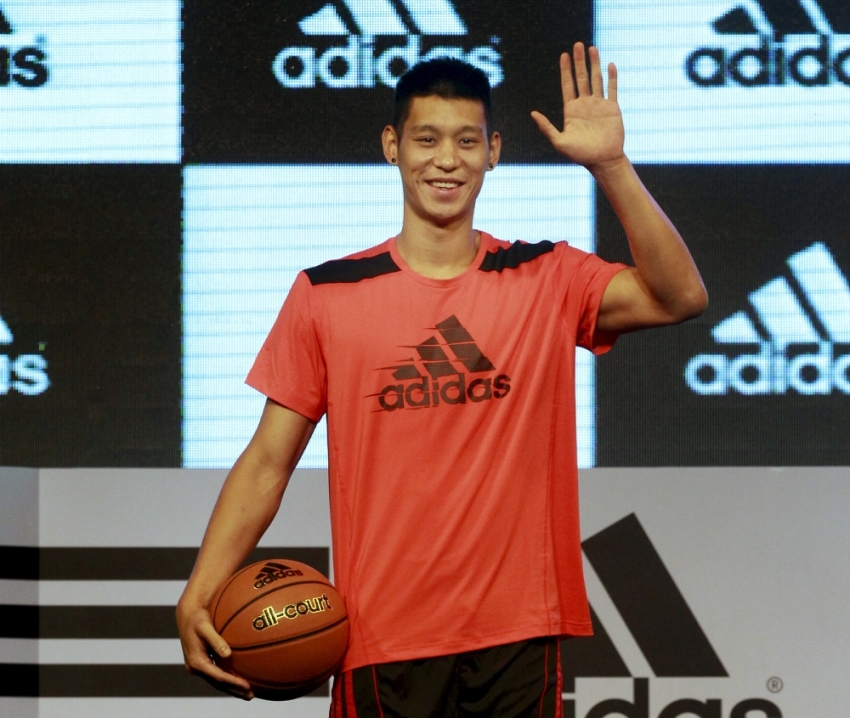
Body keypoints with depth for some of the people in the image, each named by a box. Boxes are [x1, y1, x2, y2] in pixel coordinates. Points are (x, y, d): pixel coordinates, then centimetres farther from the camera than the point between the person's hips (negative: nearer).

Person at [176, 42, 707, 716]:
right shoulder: (326, 294, 4)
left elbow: (679, 297, -9)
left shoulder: (547, 280, 6)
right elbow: (268, 461, 5)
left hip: (518, 634, 1)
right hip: (383, 642, 0)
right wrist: (199, 596, -7)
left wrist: (611, 165, -17)